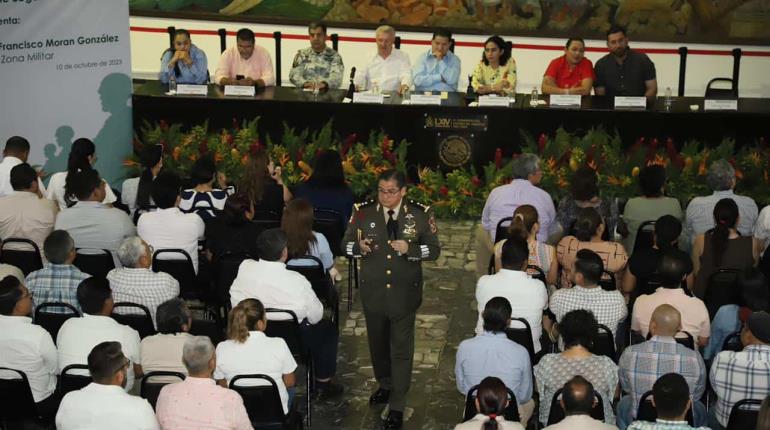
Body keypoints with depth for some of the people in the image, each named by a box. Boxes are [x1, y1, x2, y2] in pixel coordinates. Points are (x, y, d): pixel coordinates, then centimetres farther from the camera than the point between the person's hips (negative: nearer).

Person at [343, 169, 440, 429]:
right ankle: (385, 385, 44)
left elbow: (434, 250, -4)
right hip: (373, 292, 3)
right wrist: (359, 247, -19)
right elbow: (346, 244, 4)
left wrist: (410, 248, -22)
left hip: (405, 293, -2)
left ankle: (397, 406, 11)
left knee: (401, 350, 2)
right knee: (378, 344, 19)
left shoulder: (420, 215, -6)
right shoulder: (363, 214, -2)